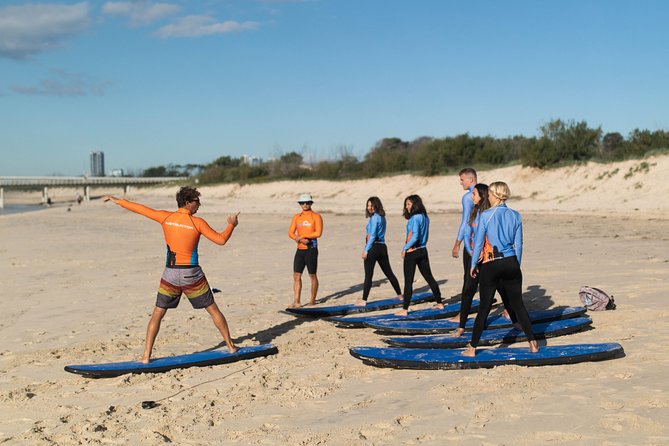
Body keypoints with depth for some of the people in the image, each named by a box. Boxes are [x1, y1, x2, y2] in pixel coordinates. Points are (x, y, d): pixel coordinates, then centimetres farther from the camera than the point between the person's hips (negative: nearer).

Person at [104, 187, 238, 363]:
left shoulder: (166, 217, -1)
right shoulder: (197, 222, -9)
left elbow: (140, 209, 8)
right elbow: (221, 240, -8)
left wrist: (118, 201, 21)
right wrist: (231, 225, 9)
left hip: (170, 275, 2)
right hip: (192, 275, -2)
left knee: (157, 314, 12)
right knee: (213, 310, 12)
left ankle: (146, 355, 5)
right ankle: (231, 346, 19)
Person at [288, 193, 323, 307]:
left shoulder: (316, 217, -2)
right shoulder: (296, 217, 12)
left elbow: (318, 233, -14)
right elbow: (290, 233, 4)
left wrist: (302, 236, -15)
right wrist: (300, 240, -14)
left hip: (311, 250, -4)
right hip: (300, 250, 4)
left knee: (312, 276, 5)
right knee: (296, 275, -2)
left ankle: (313, 300, 18)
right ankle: (296, 301, -1)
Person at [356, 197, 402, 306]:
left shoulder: (374, 218, -11)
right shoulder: (382, 217, 15)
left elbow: (372, 235, -15)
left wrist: (366, 250, -15)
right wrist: (369, 236, 0)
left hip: (373, 247, -8)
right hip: (382, 247, 8)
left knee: (368, 275, -5)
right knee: (389, 273, 17)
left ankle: (363, 300, -4)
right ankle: (400, 295, 24)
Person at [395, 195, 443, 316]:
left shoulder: (415, 218, -16)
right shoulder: (425, 217, 9)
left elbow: (415, 237, -23)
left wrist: (405, 248, -13)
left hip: (412, 252, -8)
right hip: (423, 250, 8)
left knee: (408, 281, -5)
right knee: (429, 278, 18)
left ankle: (404, 309, -4)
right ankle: (439, 302, 26)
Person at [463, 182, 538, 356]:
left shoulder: (485, 215, -9)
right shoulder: (515, 216, 3)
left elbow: (478, 242, -6)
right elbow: (518, 244, 6)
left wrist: (473, 264, 5)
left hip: (490, 266, -3)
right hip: (511, 264, 3)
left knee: (484, 308, 4)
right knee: (518, 305, 12)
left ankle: (472, 348, 9)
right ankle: (533, 344, 14)